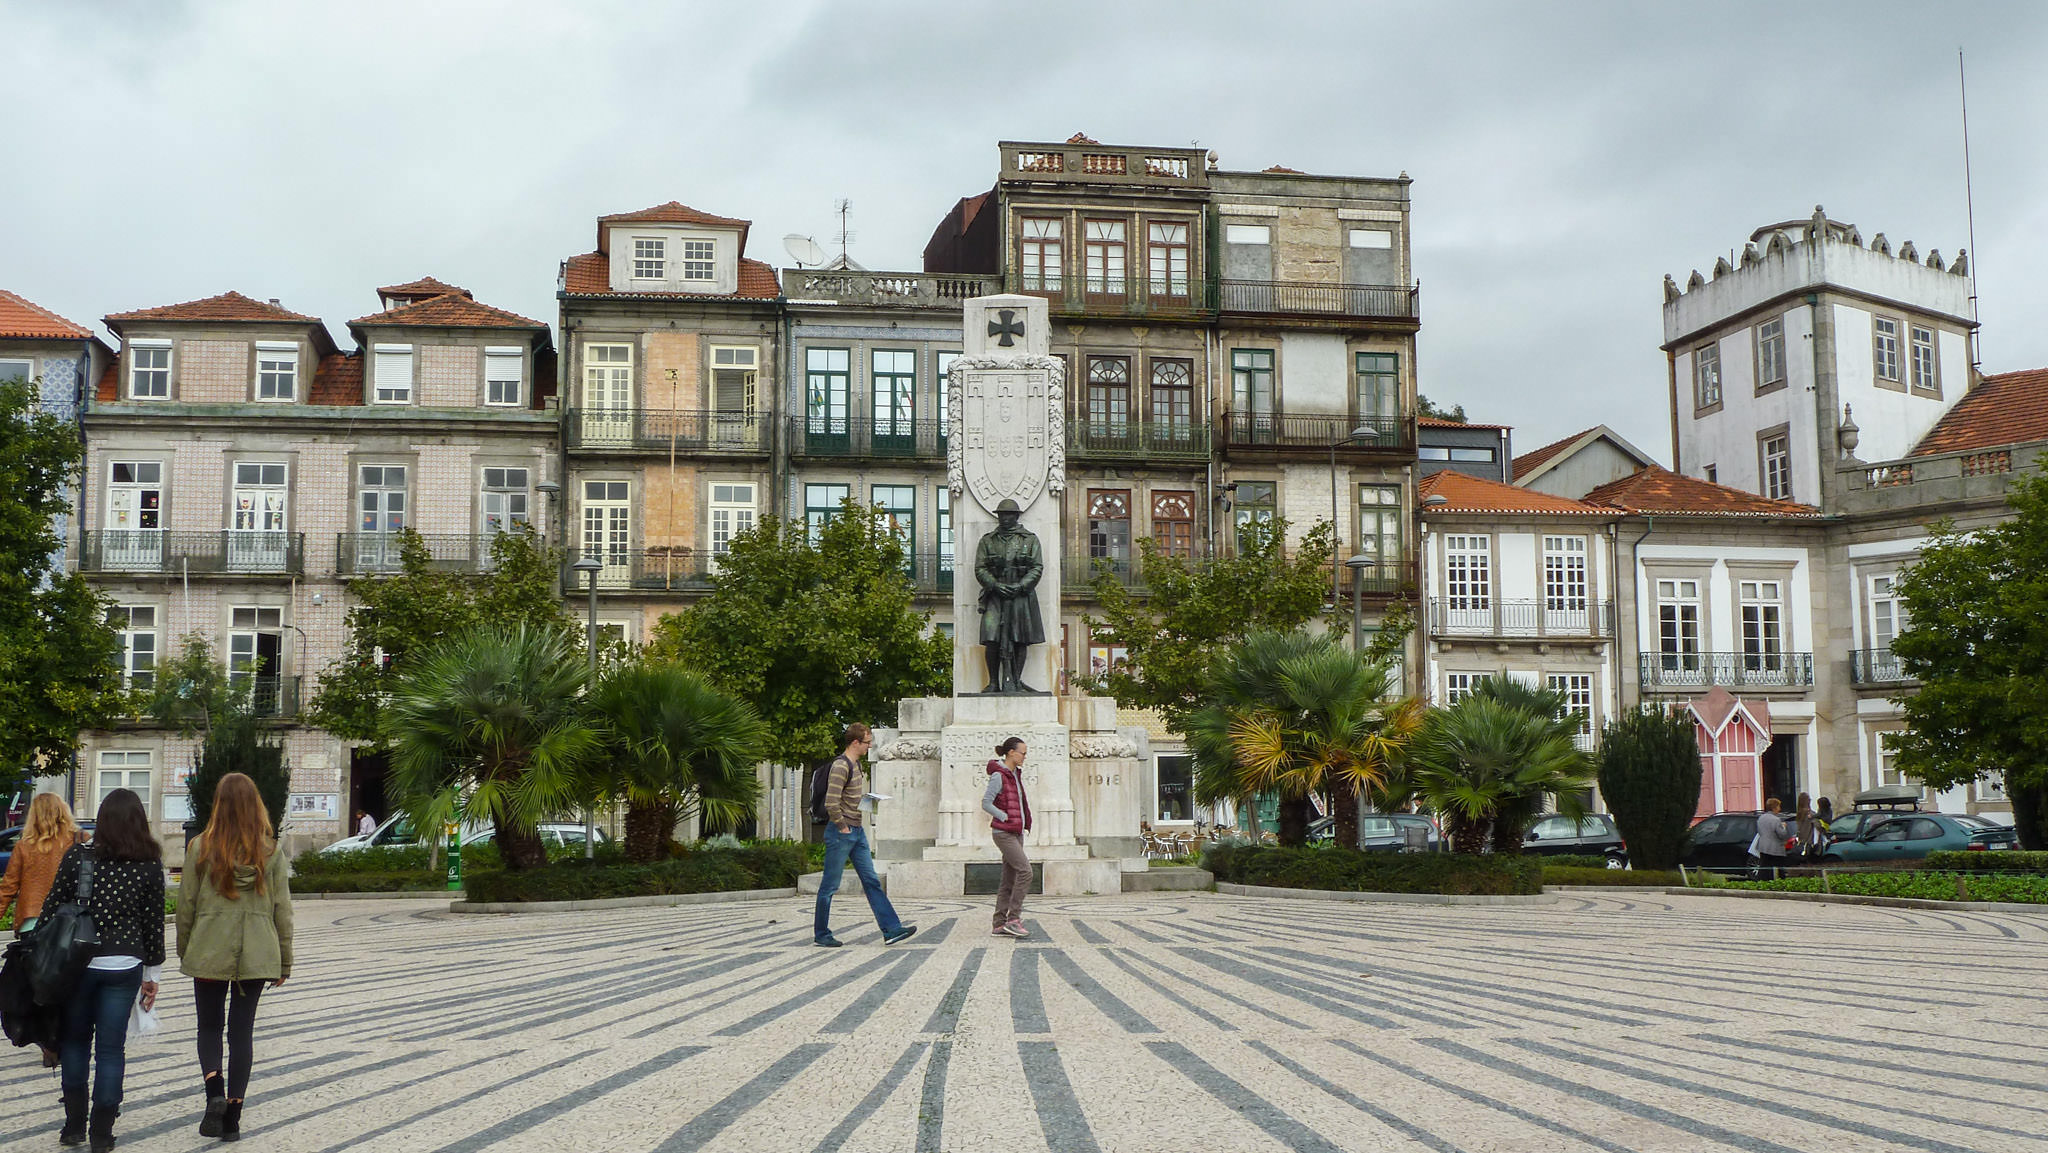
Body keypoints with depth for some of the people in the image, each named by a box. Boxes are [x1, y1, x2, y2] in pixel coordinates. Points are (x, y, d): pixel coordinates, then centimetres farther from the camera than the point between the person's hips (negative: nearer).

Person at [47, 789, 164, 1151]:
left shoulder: (76, 857, -5)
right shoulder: (150, 866, -4)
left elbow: (53, 908, -3)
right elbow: (154, 924, 0)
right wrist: (152, 975, 9)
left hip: (77, 963, 0)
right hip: (124, 968, 0)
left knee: (75, 1042, 16)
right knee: (111, 1048, 6)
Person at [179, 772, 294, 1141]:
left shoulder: (202, 847, -6)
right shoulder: (271, 851, -2)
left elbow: (186, 904, -2)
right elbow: (282, 910, 1)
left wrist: (183, 952, 12)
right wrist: (284, 961, 9)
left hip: (209, 954, -1)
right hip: (256, 955, 1)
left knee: (210, 1026, 14)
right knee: (242, 1030, 8)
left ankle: (215, 1093, -10)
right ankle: (232, 1117, 9)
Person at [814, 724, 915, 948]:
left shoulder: (856, 764, 13)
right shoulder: (840, 766, -17)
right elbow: (831, 803, -25)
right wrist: (842, 827, -17)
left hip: (857, 832, 9)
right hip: (840, 833, -9)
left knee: (871, 881, 5)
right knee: (830, 885, 1)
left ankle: (891, 930, 3)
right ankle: (821, 936, 10)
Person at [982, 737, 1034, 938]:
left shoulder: (1016, 774, 15)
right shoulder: (998, 776, -11)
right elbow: (986, 804, -15)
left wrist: (1024, 823, 15)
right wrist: (1007, 818, -13)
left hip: (1016, 833, 9)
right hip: (1004, 833, -9)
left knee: (1010, 879, 7)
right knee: (1025, 870, -16)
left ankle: (1000, 924, 9)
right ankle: (1013, 919, -14)